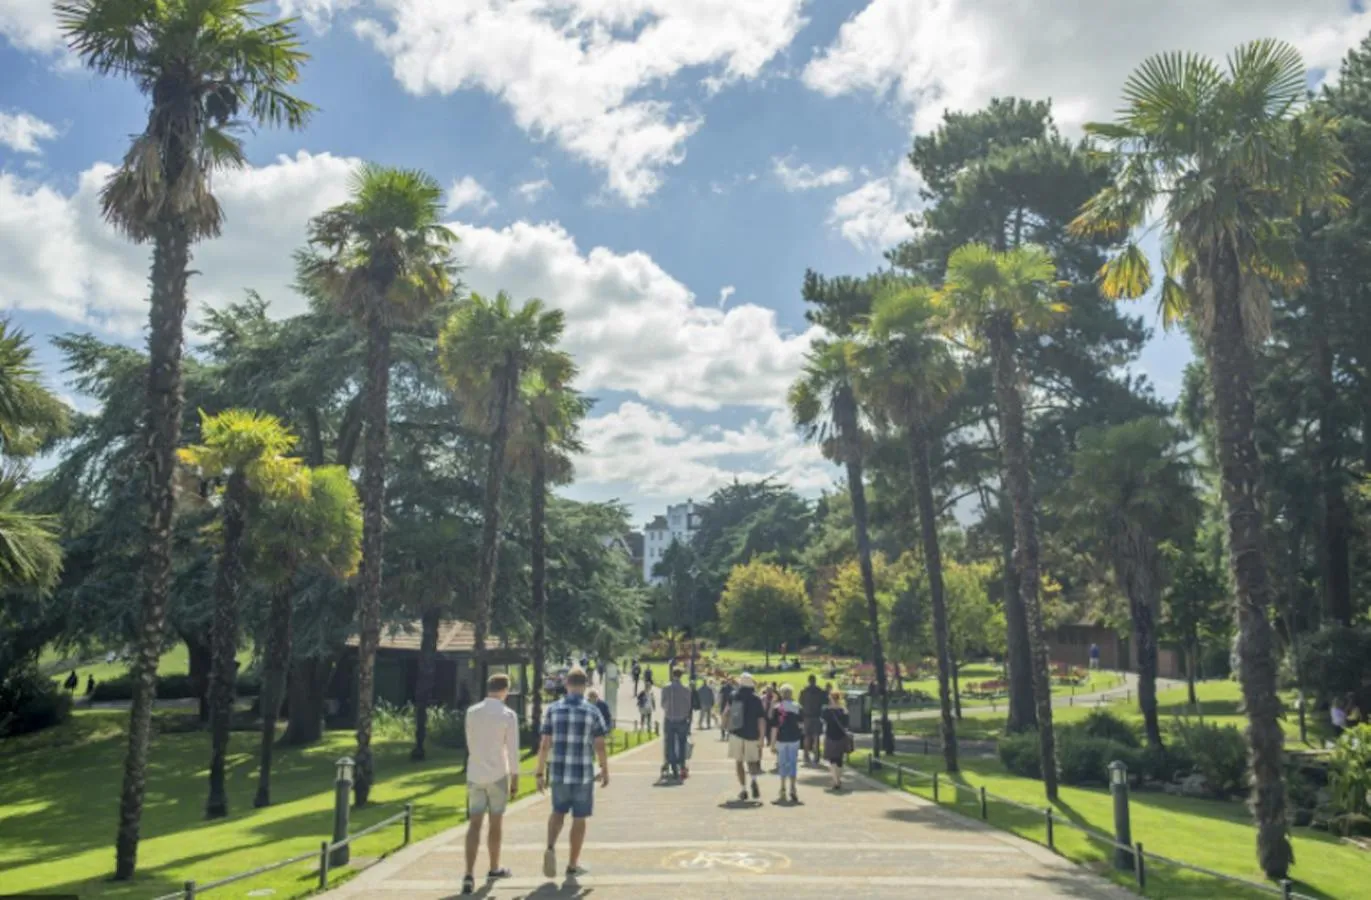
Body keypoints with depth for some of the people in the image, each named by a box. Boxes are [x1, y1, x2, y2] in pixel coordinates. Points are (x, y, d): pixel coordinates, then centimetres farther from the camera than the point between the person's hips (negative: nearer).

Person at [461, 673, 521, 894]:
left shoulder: (472, 712, 2)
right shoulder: (508, 714, -9)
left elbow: (470, 744, 13)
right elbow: (512, 750, -9)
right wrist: (515, 779, -1)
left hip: (475, 774, 3)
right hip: (497, 775, -3)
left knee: (474, 824, 2)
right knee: (496, 822, 13)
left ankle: (469, 874, -10)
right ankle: (494, 868, 28)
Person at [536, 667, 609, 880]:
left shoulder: (553, 709, -1)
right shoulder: (592, 711, -6)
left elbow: (544, 745, -2)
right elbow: (600, 746, -6)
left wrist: (540, 772, 6)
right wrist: (605, 771, 7)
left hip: (558, 771, 2)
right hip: (583, 773, -2)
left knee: (558, 812, 22)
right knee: (579, 818, 12)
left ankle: (551, 848, -2)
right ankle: (573, 865, 18)